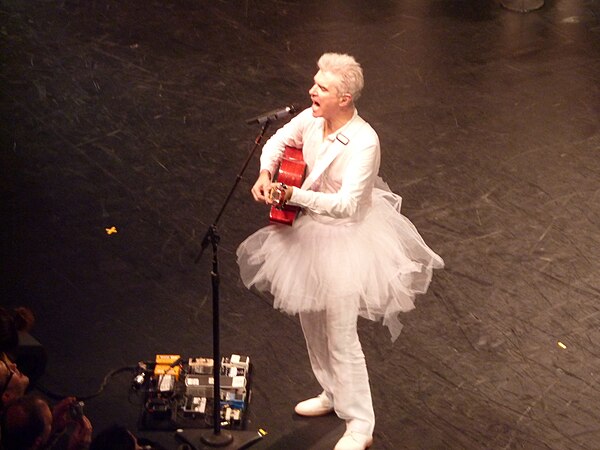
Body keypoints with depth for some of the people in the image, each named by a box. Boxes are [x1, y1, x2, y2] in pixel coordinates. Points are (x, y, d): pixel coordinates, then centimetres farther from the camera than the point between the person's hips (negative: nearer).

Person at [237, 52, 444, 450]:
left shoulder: (363, 143, -30)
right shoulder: (311, 120, -9)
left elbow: (345, 205, -34)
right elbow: (279, 141, 13)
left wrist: (293, 195, -40)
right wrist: (266, 173, -5)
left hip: (347, 238, -8)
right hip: (310, 231, 8)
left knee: (341, 335, 1)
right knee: (312, 321, 23)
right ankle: (333, 395, 45)